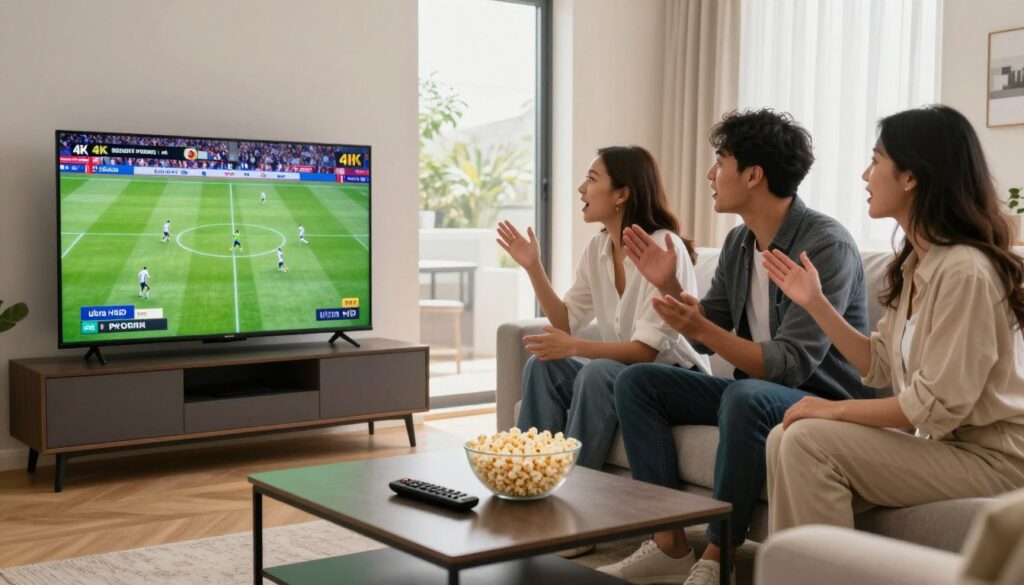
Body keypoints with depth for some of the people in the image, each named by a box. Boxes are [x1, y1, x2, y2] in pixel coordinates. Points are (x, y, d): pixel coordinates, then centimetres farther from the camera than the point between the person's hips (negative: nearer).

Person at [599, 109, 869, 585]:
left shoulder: (825, 244, -19)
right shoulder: (738, 242, 5)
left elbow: (791, 363, -26)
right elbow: (708, 338, 12)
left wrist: (705, 330, -38)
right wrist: (667, 285, -4)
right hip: (755, 389, 8)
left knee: (745, 396, -38)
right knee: (636, 381, -3)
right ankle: (670, 545, -8)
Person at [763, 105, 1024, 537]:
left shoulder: (964, 270, -21)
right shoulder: (913, 266, 8)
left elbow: (937, 406, -23)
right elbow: (880, 366, 9)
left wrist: (835, 410, -14)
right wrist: (814, 303, 4)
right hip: (940, 443, 8)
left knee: (808, 441, -20)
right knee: (784, 439, -6)